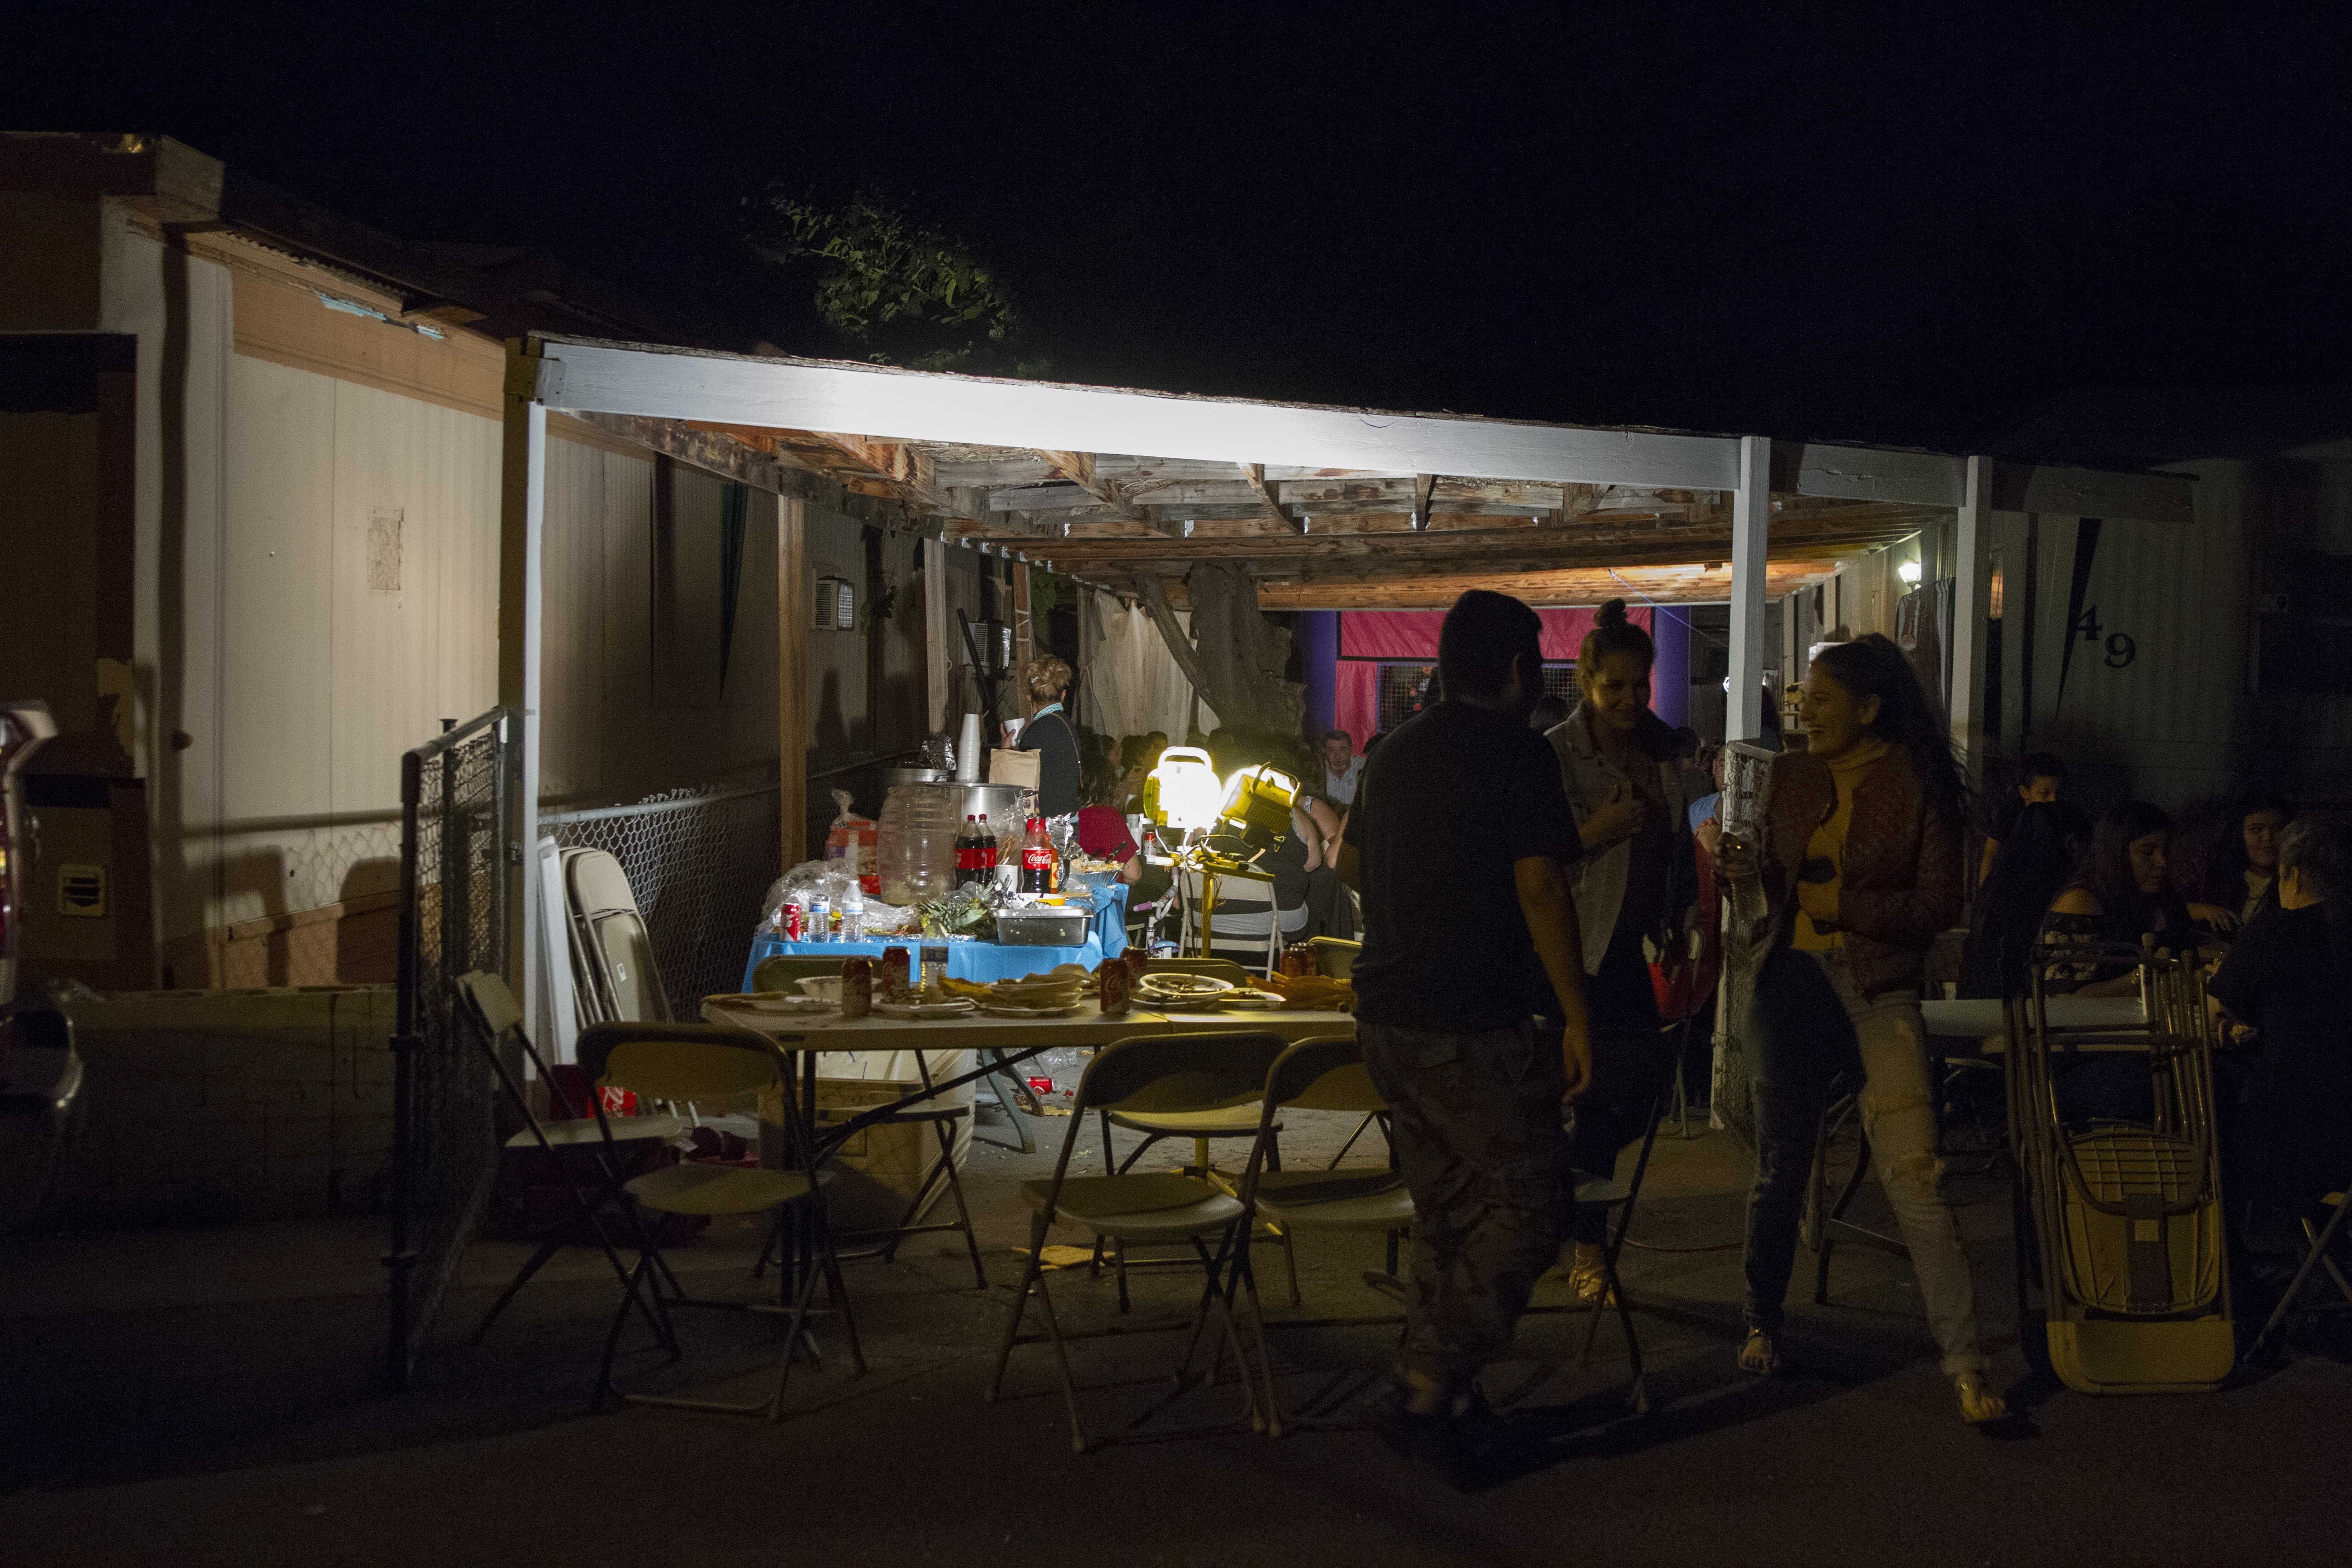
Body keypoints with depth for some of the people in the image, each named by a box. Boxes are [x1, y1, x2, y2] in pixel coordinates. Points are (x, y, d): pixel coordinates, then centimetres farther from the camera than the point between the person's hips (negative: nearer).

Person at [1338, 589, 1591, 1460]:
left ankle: (1427, 1385, 19)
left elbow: (1351, 864, 27)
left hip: (1384, 1014, 8)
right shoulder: (1518, 751, -9)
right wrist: (1576, 1015, -13)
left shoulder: (1396, 750, 14)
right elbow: (1539, 886, -16)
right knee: (1527, 1207, -1)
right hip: (1472, 1027, -8)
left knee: (1446, 1207, 17)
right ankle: (1431, 1389, -6)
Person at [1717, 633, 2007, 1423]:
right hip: (1794, 981, 4)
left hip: (1879, 988, -4)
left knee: (1915, 1172, -13)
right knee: (1781, 1165, 11)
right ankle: (1762, 1322, 29)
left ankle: (1966, 1363, -10)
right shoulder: (1790, 777, 11)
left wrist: (1846, 904, -16)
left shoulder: (1920, 785, -3)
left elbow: (1940, 903, -6)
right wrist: (1753, 873, -5)